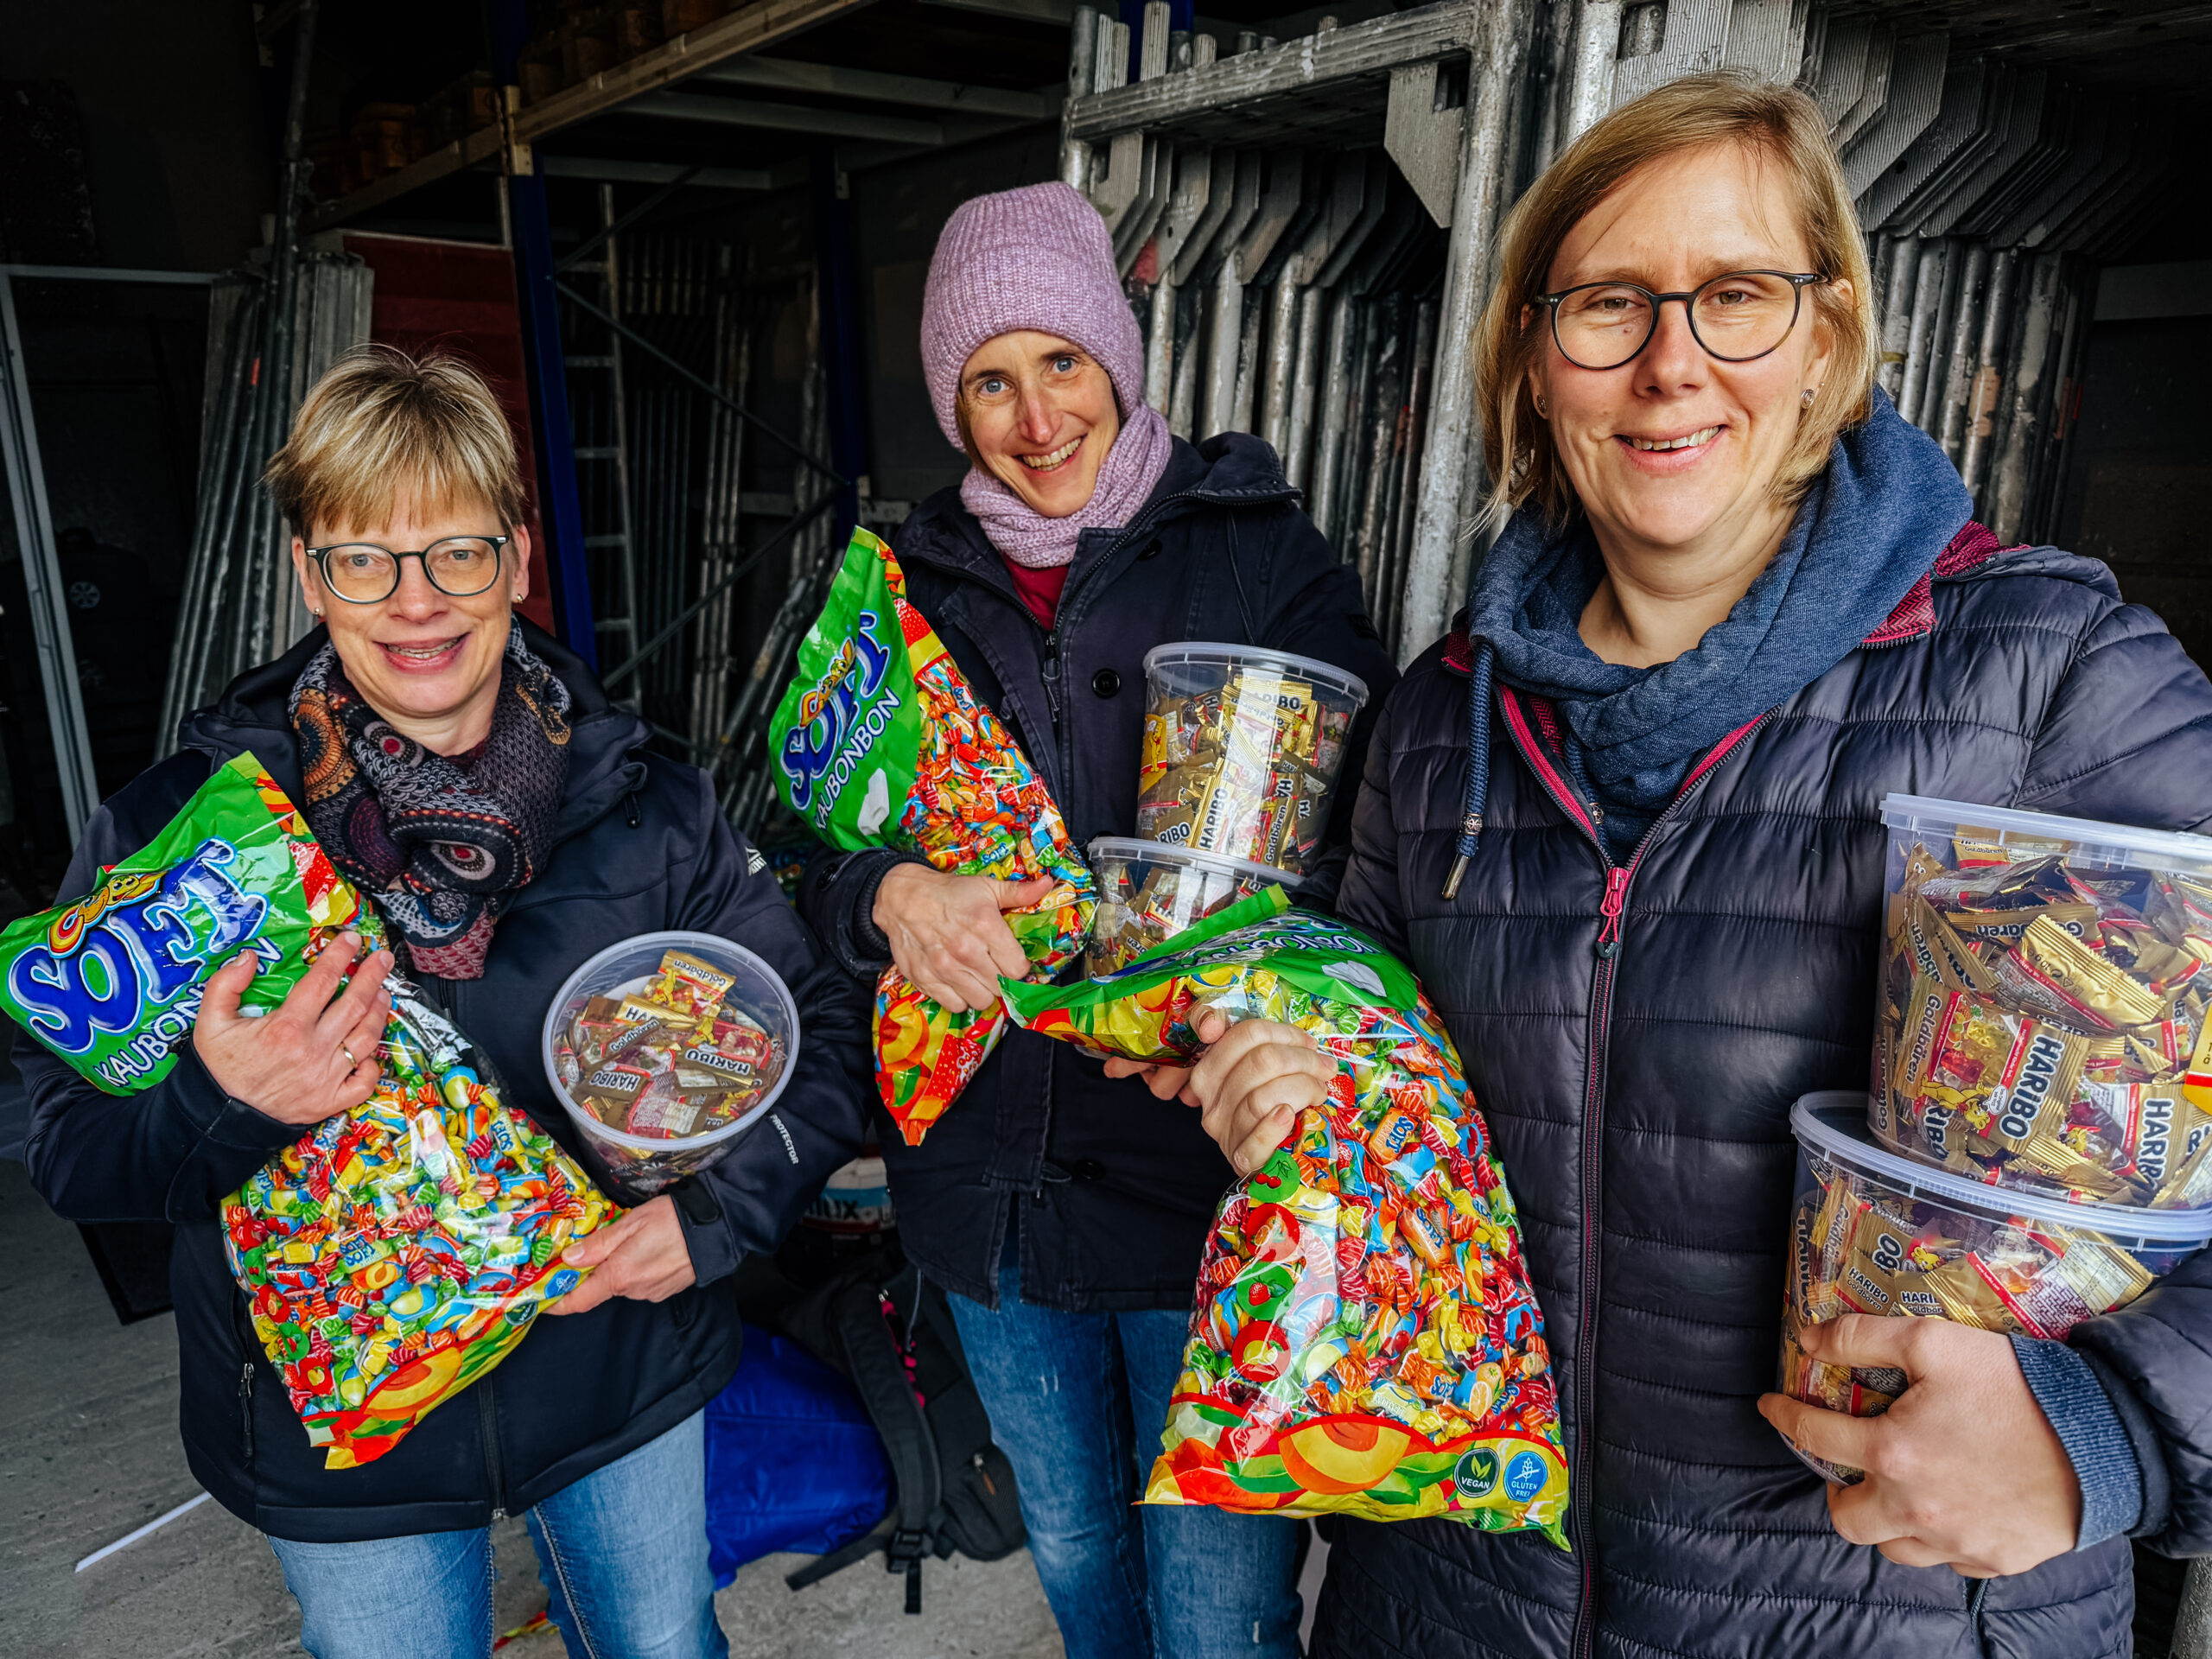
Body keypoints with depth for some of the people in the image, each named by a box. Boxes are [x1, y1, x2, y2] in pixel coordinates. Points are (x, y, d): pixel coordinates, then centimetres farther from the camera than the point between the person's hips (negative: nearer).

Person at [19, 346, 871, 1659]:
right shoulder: (177, 831, -14)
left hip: (626, 1380, 1)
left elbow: (821, 1022, -4)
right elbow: (70, 1141, -7)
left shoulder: (643, 805, -11)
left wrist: (718, 1212, -19)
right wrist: (222, 1107, -29)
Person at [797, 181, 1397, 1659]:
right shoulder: (917, 583, 6)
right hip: (985, 1175, 4)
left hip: (1207, 1176, -3)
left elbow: (1378, 826, -9)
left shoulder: (1258, 551, -5)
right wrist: (887, 895, -18)